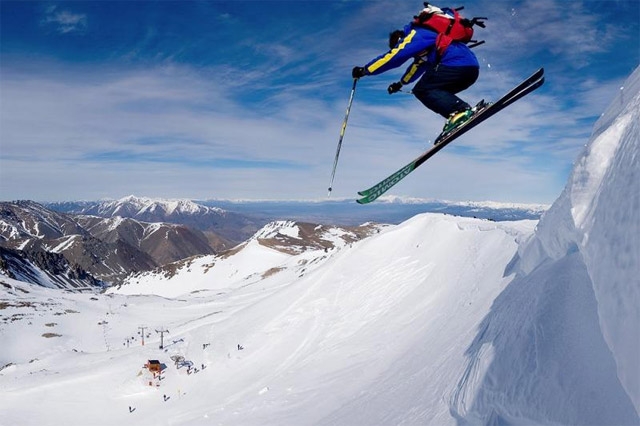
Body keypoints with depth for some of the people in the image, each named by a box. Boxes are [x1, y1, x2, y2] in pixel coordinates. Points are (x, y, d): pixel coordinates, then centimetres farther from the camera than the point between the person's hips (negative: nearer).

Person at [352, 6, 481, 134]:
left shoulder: (415, 35, 2)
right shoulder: (424, 45, 31)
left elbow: (394, 56, -6)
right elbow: (419, 65, 47)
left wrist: (364, 70, 0)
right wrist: (401, 83, 60)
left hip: (457, 64, -10)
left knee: (421, 90, -7)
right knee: (436, 93, 20)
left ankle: (461, 111, -26)